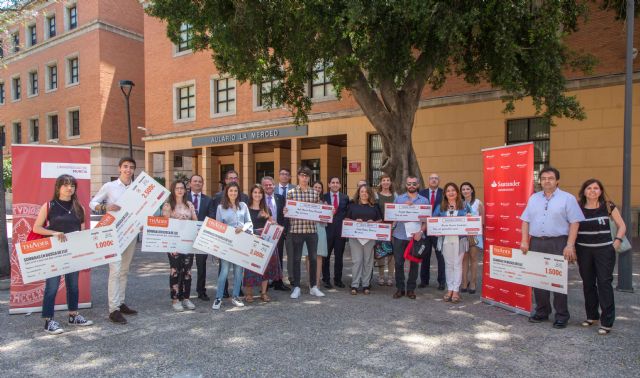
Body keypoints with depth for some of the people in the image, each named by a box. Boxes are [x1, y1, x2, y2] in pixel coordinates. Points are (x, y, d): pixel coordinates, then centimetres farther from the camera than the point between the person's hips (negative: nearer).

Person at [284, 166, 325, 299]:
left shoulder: (315, 193, 7)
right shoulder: (291, 192, 0)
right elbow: (287, 210, 2)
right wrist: (285, 212, -20)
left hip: (312, 229, 3)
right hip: (296, 229, -2)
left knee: (313, 258, 9)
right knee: (297, 259, 5)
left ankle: (313, 286, 21)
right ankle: (296, 287, 15)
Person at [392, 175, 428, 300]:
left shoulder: (424, 200, 8)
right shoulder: (399, 199, 9)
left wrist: (421, 232, -11)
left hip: (415, 236, 0)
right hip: (400, 235, 0)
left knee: (414, 263, 6)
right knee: (399, 263, 2)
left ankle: (411, 289, 17)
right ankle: (400, 288, 14)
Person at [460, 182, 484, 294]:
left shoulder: (478, 203, 2)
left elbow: (483, 219, 2)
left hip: (475, 234, -2)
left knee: (473, 258, 0)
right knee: (464, 258, 2)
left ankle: (473, 283, 8)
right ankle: (464, 283, 8)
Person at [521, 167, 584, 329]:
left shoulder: (567, 198, 0)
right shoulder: (533, 198, 13)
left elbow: (574, 222, -5)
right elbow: (526, 220, 13)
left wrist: (570, 245, -12)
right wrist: (524, 241, 3)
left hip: (558, 244, -4)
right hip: (536, 243, 4)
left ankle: (561, 316, 11)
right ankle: (541, 312, 21)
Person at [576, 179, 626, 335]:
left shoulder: (608, 206, -1)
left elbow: (622, 226, 5)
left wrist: (616, 242, -7)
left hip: (604, 250, -2)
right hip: (583, 250, 2)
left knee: (604, 283, -6)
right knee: (588, 283, 10)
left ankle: (607, 322, 0)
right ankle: (592, 316, 24)